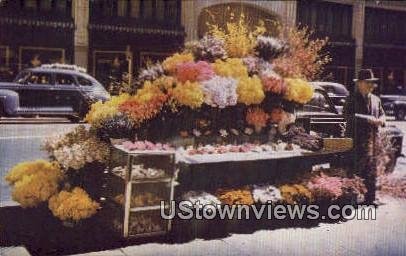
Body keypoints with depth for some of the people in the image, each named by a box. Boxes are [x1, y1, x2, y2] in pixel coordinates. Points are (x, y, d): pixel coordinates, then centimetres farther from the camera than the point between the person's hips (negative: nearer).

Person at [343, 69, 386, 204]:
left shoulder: (376, 99, 16)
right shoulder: (352, 98, -2)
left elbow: (382, 114, 24)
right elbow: (346, 114, -15)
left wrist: (381, 120, -1)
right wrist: (367, 119, -21)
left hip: (372, 139, 6)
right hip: (356, 139, -5)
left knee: (371, 169, 8)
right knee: (356, 168, -3)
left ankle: (370, 198, 16)